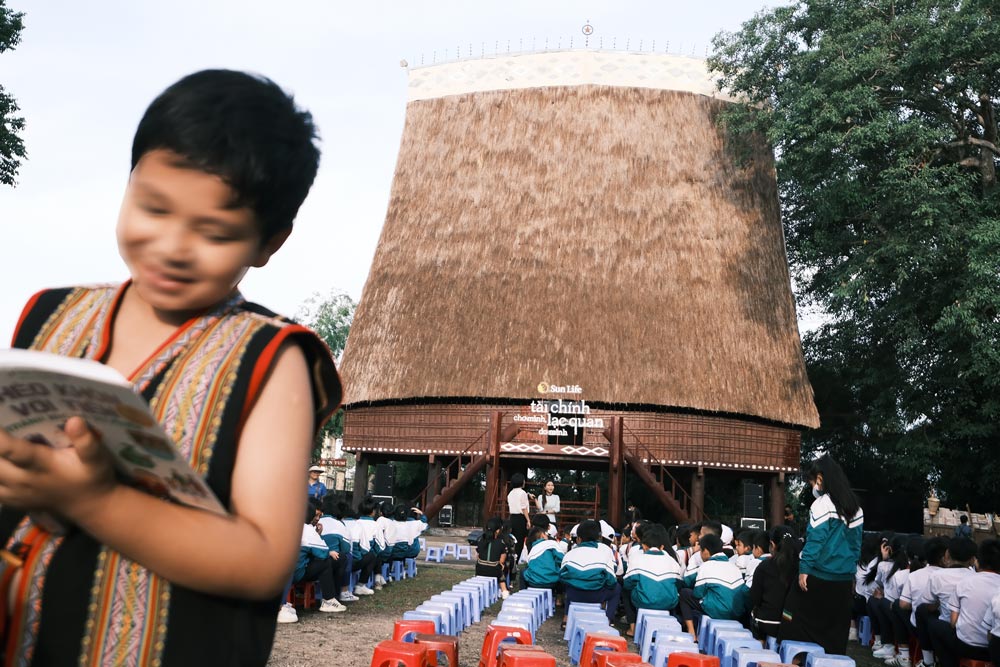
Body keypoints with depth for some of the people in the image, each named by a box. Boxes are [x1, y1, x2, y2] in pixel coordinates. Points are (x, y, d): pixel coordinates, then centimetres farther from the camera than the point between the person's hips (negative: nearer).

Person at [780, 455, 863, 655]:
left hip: (819, 577, -7)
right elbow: (856, 542, 12)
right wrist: (851, 572, 18)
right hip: (844, 580, 7)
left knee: (796, 624, 6)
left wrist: (804, 569, -12)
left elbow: (815, 540, -16)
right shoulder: (855, 507, 9)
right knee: (836, 633, 11)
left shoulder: (822, 504, -12)